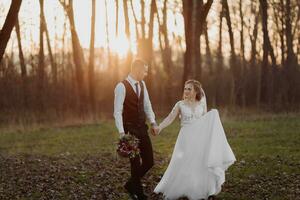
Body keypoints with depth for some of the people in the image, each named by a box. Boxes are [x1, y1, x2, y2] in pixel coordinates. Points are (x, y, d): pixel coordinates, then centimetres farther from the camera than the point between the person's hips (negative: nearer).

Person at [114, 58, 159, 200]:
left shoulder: (142, 84, 9)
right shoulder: (121, 87, -12)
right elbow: (117, 111, -14)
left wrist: (153, 123, 2)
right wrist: (122, 132, -19)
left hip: (142, 129, 7)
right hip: (130, 130, -7)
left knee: (149, 161, 7)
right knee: (136, 163, 2)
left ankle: (131, 185, 27)